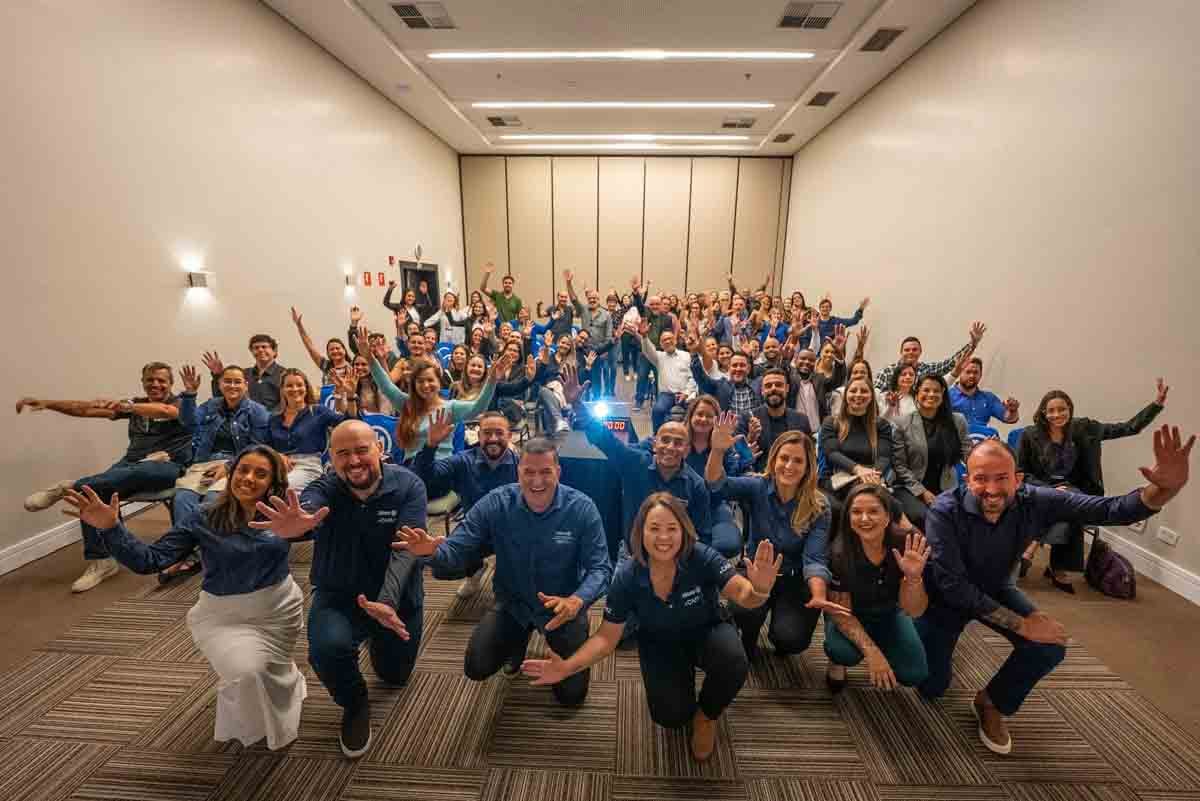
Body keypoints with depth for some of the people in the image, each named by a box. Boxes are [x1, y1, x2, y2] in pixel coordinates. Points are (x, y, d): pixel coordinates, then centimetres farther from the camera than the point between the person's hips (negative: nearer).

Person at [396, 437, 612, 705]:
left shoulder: (582, 508, -22)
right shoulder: (495, 503, -18)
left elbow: (600, 569, -23)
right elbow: (458, 550, -19)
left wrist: (576, 600, -44)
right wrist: (433, 551, -43)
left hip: (563, 606, -1)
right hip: (512, 603, 2)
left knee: (571, 694, 1)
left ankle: (557, 645, 34)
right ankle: (518, 640, 27)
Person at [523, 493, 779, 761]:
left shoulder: (702, 558, -31)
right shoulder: (627, 577, -25)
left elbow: (743, 595, -35)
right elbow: (607, 636, -15)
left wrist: (759, 590, -60)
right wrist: (568, 667, -29)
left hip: (706, 633, -1)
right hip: (661, 646, 1)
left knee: (734, 664, -31)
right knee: (671, 717, -13)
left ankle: (707, 716, 4)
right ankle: (684, 676, 23)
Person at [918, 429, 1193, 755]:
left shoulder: (1034, 502, -25)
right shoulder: (944, 511, -36)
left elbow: (1112, 510, -28)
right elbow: (953, 586, -32)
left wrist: (1165, 488, -48)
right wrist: (1020, 624, -29)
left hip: (994, 590, 4)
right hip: (946, 596, -3)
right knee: (932, 688, 0)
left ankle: (992, 703, 11)